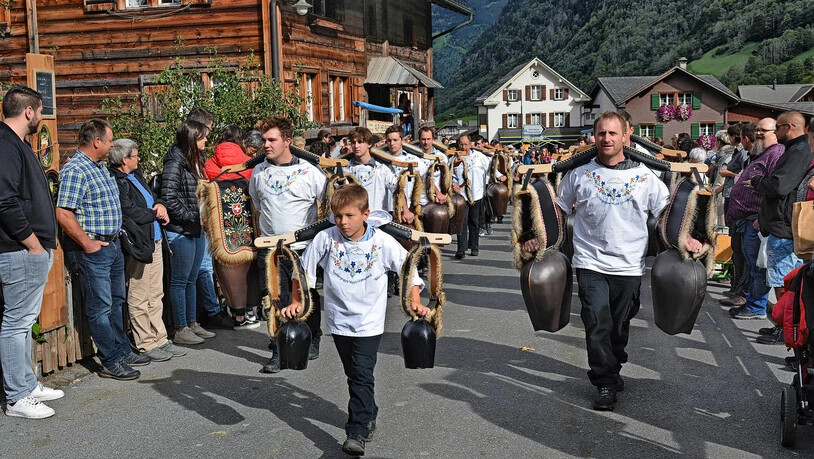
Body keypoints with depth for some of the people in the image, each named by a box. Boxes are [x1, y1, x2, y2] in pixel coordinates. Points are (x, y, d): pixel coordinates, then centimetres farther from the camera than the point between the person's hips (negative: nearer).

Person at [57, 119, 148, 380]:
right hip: (94, 248, -10)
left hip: (113, 244, 10)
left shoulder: (100, 166, 13)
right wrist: (87, 243, -20)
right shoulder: (75, 170, -17)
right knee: (100, 307, -1)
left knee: (116, 301, 18)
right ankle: (111, 362, 6)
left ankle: (122, 351, 30)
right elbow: (64, 214, -23)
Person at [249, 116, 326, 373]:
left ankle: (312, 340, 33)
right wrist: (262, 235, 14)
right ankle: (279, 351, 9)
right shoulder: (258, 172, 6)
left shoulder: (310, 171, -7)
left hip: (303, 248, -2)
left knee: (307, 298, 11)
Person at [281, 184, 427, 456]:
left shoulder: (383, 242, -10)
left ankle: (357, 432, -10)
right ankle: (368, 415, 36)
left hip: (369, 322, -3)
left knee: (362, 375, -10)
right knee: (354, 374, 16)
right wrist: (296, 302, 4)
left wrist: (415, 302, -8)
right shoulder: (326, 239, -8)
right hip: (339, 319, 3)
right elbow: (304, 270, 4)